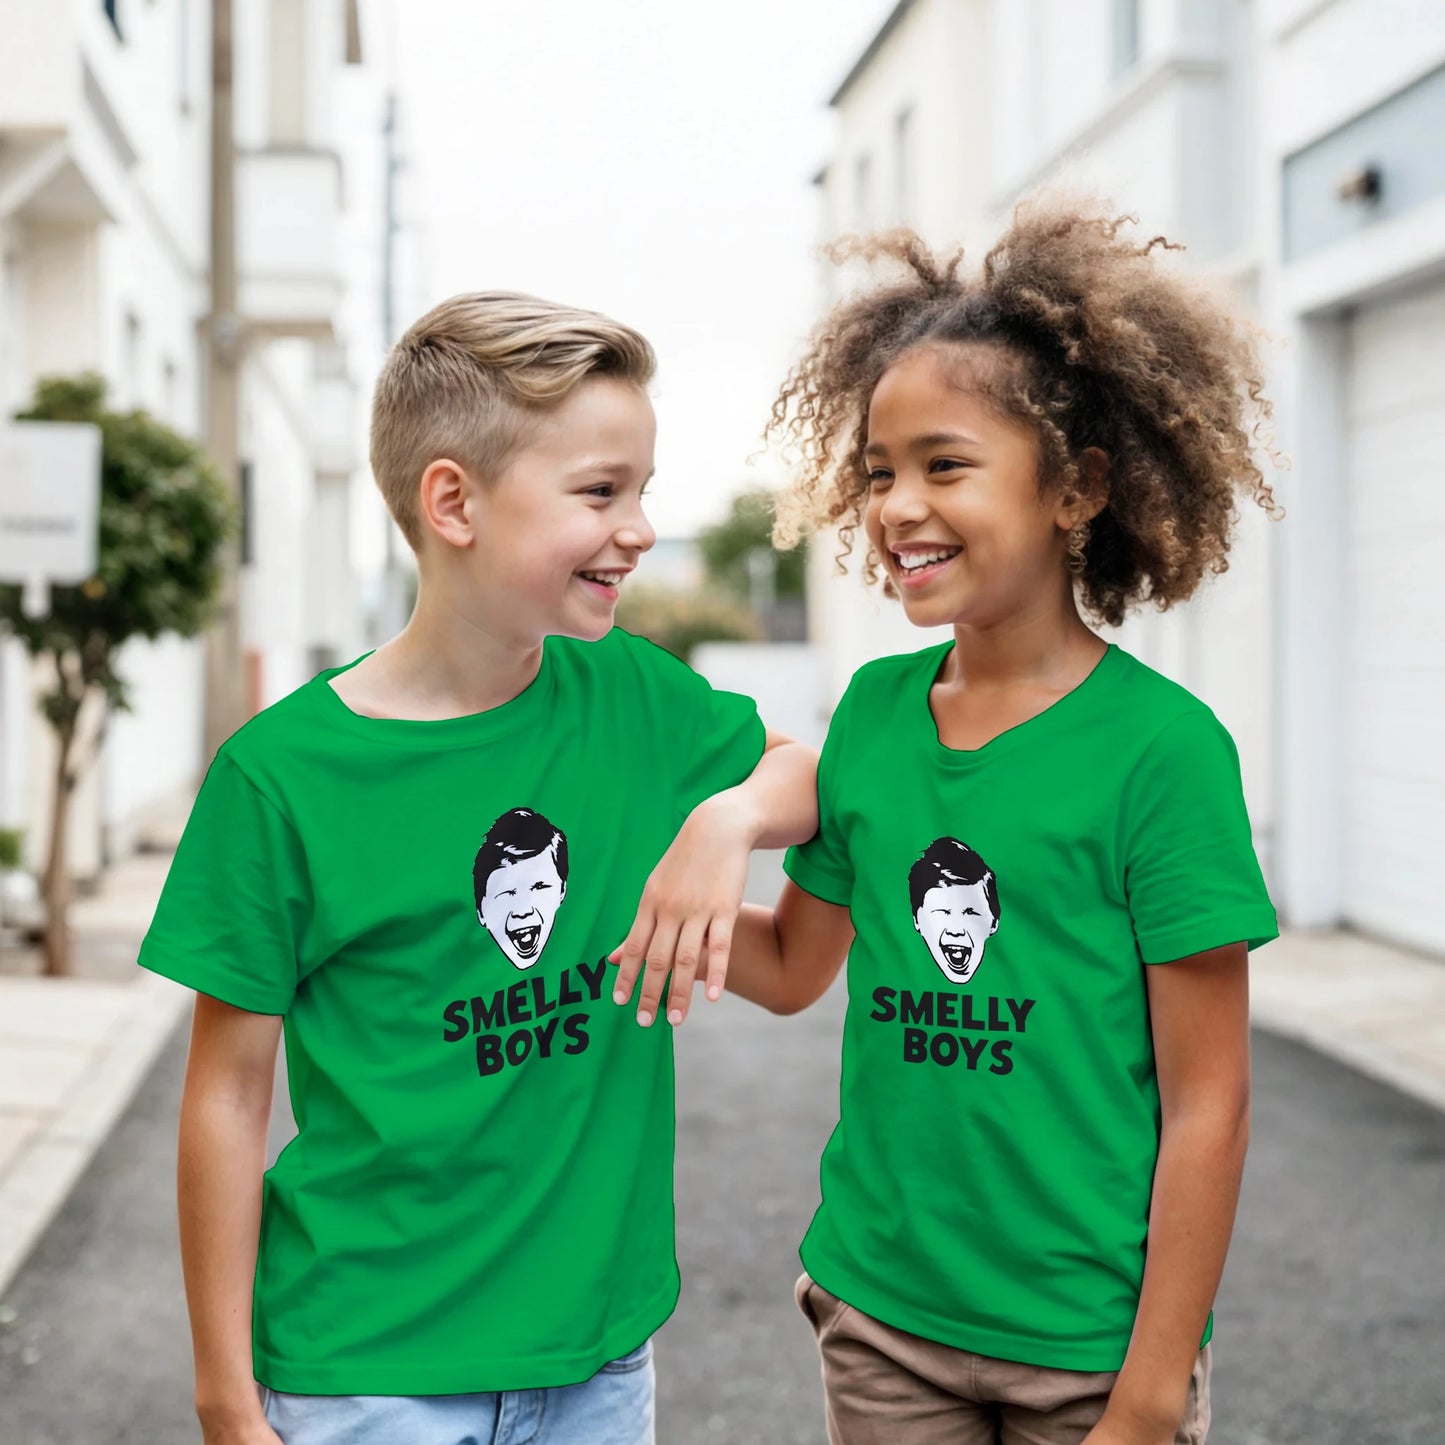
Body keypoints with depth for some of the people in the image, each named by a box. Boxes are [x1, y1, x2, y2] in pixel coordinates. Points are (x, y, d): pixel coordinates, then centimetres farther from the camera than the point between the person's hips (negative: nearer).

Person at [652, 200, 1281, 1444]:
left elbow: (1206, 1106, -12)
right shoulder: (873, 710, 0)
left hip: (1087, 1342, -4)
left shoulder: (1159, 745, -14)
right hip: (879, 1311, 4)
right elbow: (792, 965, 10)